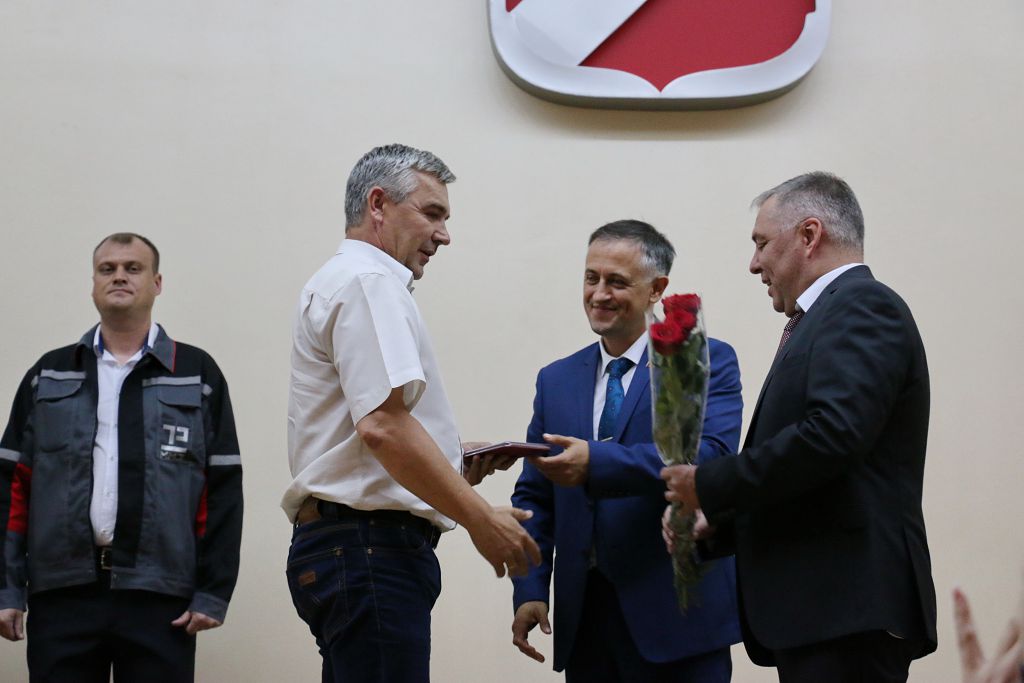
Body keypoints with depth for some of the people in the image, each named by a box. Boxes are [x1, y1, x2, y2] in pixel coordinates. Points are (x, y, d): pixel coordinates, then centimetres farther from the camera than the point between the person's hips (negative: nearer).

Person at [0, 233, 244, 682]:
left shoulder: (197, 375, 8)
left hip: (160, 599, -1)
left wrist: (213, 593, -4)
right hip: (61, 595, 1)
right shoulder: (49, 376, 13)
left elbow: (223, 492, 4)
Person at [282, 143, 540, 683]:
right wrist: (480, 518, -17)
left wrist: (456, 465, 17)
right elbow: (383, 425, -21)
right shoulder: (368, 282, -9)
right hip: (371, 545, -11)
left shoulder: (338, 283, 24)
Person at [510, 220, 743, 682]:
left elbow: (711, 453, -17)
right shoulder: (556, 380, 16)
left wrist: (596, 463, -27)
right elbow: (534, 498, 15)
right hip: (585, 614, 4)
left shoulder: (707, 362, 0)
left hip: (677, 611, -4)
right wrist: (530, 591, 1)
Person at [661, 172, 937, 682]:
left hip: (847, 607, -10)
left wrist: (711, 486, -14)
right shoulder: (827, 316, 22)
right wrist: (716, 520, 10)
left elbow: (833, 432, -23)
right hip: (820, 607, 10)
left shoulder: (861, 306, -8)